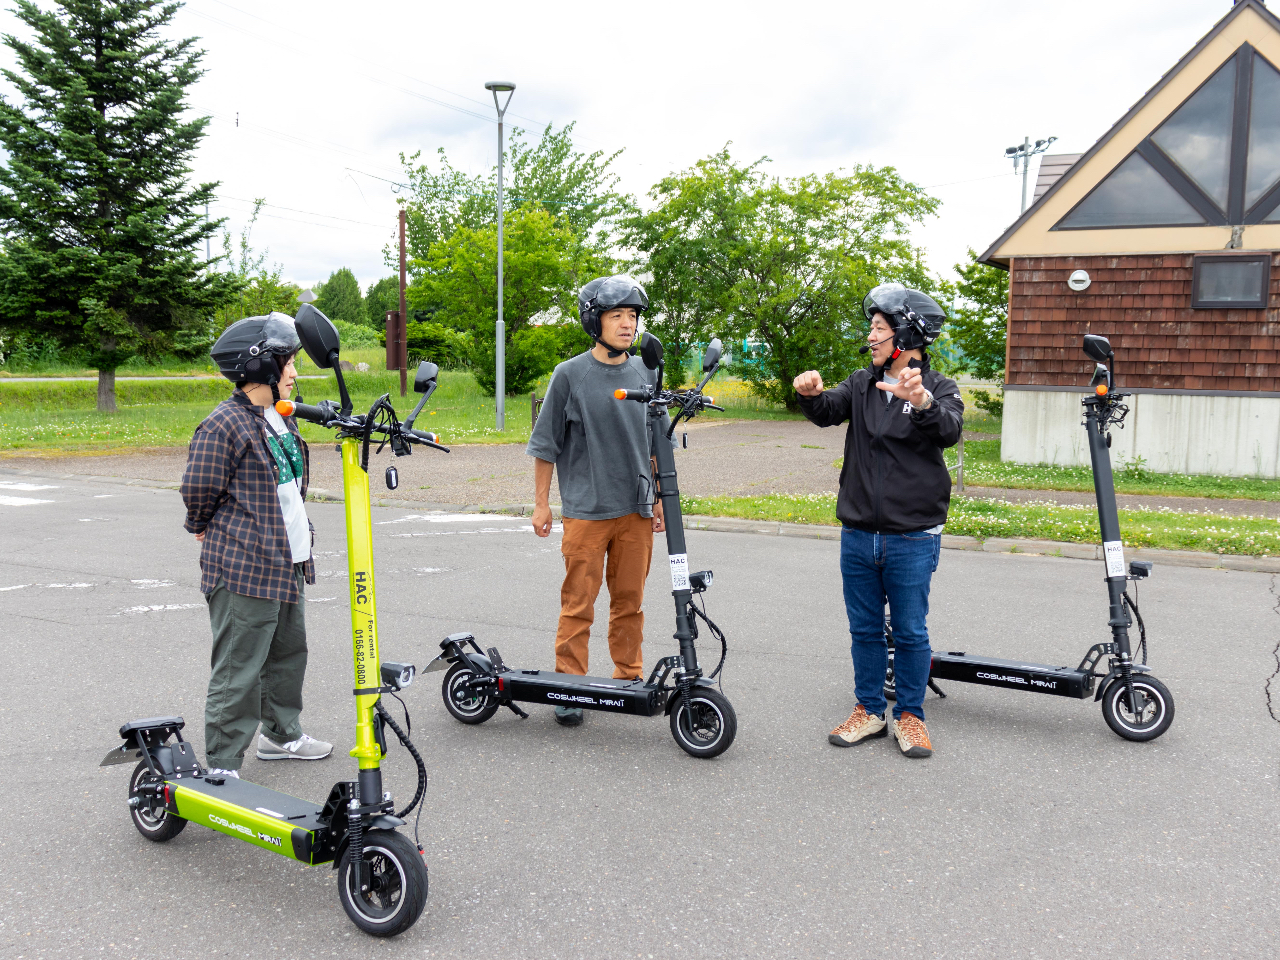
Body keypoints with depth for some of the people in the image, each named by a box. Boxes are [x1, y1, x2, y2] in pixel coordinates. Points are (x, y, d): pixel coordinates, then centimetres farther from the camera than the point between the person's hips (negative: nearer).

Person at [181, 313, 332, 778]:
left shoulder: (283, 419, 13)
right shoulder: (223, 425, -17)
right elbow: (198, 491, -12)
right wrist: (206, 531, 4)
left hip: (288, 564, 9)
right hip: (244, 570, -9)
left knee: (289, 652, 21)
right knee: (239, 672, -4)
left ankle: (282, 734, 39)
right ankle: (222, 766, 6)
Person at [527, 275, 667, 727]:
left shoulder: (645, 372, 7)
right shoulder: (570, 375, -4)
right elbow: (547, 443, 1)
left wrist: (659, 497, 13)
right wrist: (541, 502, 1)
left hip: (636, 509, 4)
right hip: (585, 510, -3)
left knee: (630, 600, 11)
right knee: (578, 602, 0)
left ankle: (630, 678, 25)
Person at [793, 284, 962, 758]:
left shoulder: (939, 388, -3)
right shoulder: (863, 384, 9)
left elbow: (950, 430, -23)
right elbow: (829, 411, -6)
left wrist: (923, 403, -43)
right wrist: (811, 394, -28)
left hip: (913, 538, -4)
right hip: (858, 535, 4)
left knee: (910, 632, 5)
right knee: (865, 629, 13)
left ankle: (910, 716, 21)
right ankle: (869, 710, 26)